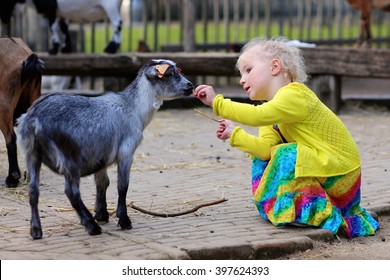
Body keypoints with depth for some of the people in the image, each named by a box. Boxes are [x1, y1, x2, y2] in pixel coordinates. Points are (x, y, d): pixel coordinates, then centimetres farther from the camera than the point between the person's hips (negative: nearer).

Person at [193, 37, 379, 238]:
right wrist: (234, 134, -11)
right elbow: (266, 148, -3)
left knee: (286, 156, -26)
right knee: (262, 157, 9)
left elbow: (257, 116, -35)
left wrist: (217, 102, -31)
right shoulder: (274, 109, 11)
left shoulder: (294, 95, -18)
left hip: (340, 175, -9)